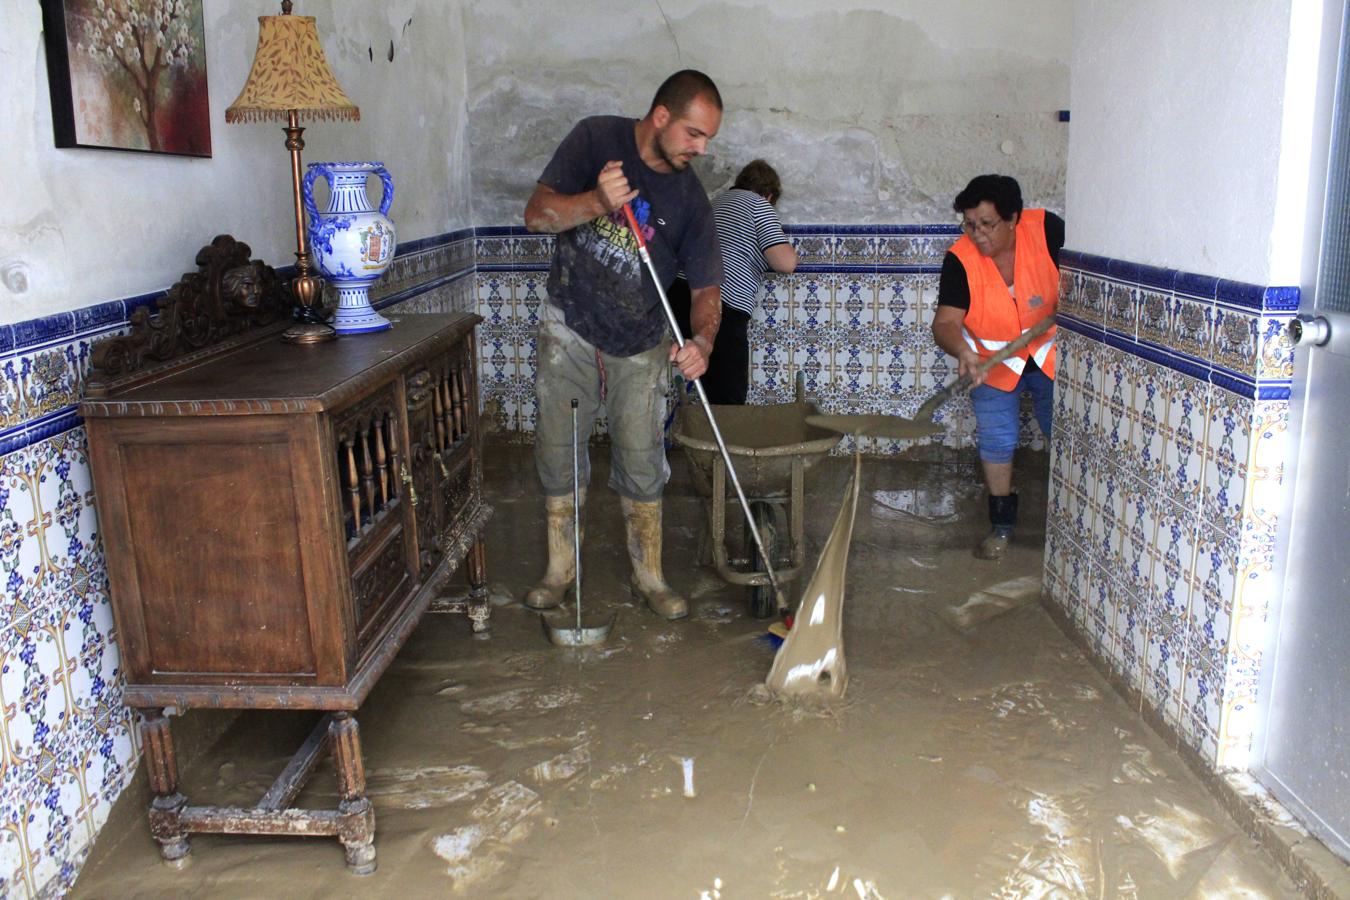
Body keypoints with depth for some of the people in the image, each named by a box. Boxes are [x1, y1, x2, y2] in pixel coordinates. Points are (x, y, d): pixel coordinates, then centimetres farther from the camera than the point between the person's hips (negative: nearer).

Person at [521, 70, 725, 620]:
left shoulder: (689, 198, -7)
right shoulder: (596, 139, -10)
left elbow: (706, 285, -5)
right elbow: (537, 214, -13)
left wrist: (702, 341, -26)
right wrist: (595, 203, -33)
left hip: (641, 346, 1)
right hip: (569, 332, 0)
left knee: (641, 465, 2)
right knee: (558, 454, 6)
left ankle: (648, 578, 17)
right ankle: (560, 570, 22)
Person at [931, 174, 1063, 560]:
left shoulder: (1045, 228, -22)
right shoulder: (960, 259, -24)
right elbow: (946, 321, -30)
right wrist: (962, 351, -50)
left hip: (1050, 354, 1)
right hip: (993, 363, -1)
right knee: (996, 442, 1)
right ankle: (1001, 525, 18)